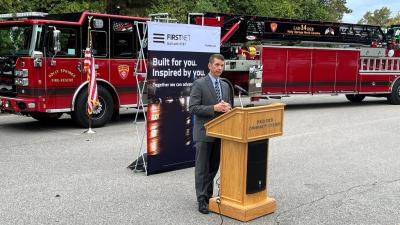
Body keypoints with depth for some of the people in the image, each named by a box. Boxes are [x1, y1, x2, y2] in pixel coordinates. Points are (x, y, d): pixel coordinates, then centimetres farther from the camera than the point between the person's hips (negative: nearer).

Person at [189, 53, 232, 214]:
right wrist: (214, 108, -22)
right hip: (204, 132, -6)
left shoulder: (225, 86, 13)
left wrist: (227, 108, -7)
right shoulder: (199, 84, -8)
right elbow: (193, 108, -14)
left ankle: (209, 195, 25)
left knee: (213, 167, 13)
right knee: (202, 168, -1)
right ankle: (202, 200, 5)